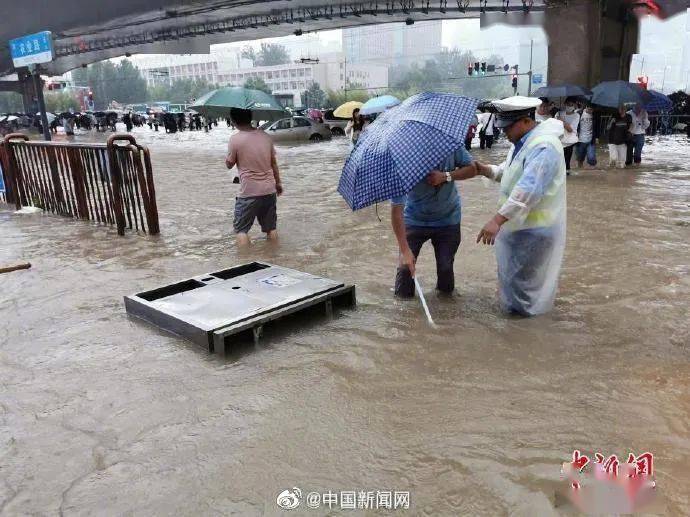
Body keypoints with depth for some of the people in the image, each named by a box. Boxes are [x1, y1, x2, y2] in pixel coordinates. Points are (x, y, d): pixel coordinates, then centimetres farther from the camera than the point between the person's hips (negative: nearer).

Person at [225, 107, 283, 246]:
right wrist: (278, 183, 20)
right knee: (271, 227, 17)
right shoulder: (265, 136, 3)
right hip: (269, 190, 5)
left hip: (249, 193, -5)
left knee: (241, 229, 8)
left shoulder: (235, 139, -11)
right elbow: (273, 163, 10)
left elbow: (229, 164, 0)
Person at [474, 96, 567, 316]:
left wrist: (497, 220, -41)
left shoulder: (544, 146, -26)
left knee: (522, 280, 6)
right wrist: (485, 169, -1)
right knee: (511, 272, 25)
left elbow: (528, 190, -36)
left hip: (533, 229, -10)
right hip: (517, 223, 10)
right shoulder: (521, 142, 8)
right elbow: (508, 171, 20)